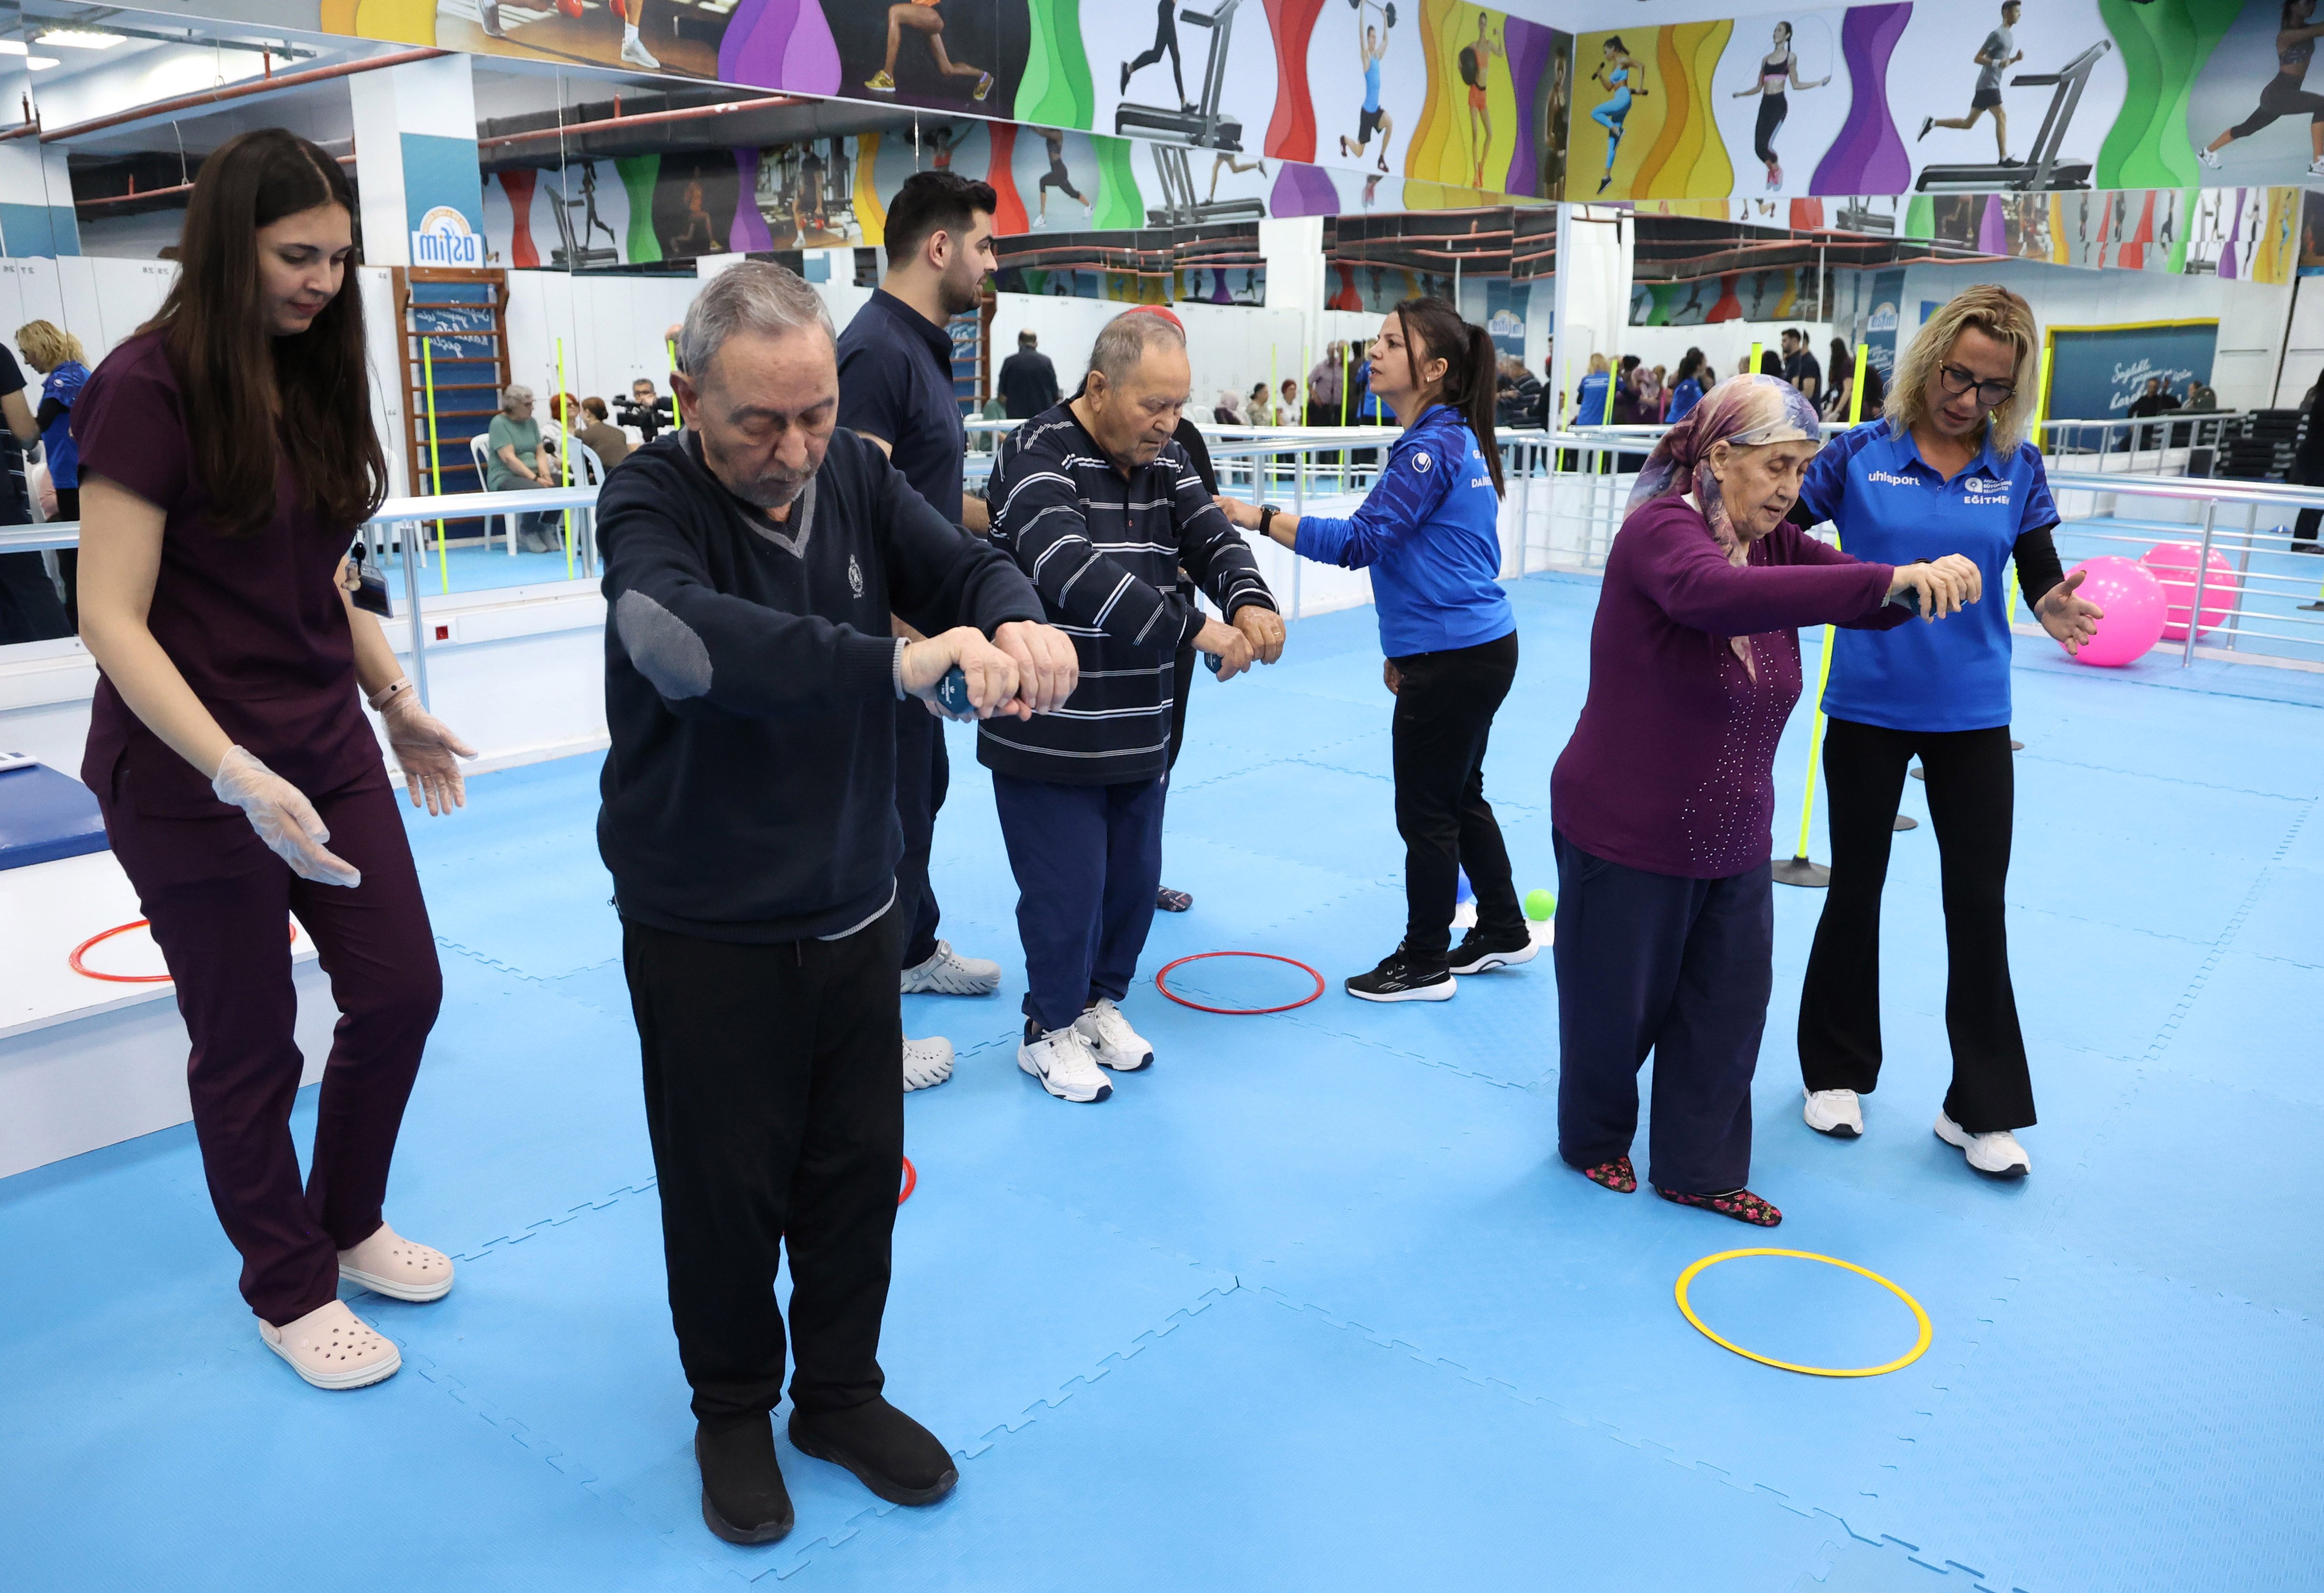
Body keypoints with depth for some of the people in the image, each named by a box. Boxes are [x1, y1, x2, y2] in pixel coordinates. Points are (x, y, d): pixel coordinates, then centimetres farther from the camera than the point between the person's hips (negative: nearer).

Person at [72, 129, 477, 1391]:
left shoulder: (311, 379, 6)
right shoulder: (150, 386, -15)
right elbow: (111, 617, -19)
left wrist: (397, 703, 11)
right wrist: (236, 774, -27)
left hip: (328, 751, 7)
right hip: (194, 780, -7)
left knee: (401, 990, 10)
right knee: (249, 1046, 7)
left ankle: (350, 1224, 35)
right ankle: (289, 1290, 29)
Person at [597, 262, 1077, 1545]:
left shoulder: (857, 477, -2)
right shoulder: (651, 502, -18)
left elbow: (964, 566, -12)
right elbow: (682, 634, -39)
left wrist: (1017, 623, -36)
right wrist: (894, 661, -50)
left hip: (855, 914, 5)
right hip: (705, 938, -4)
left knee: (859, 1170, 16)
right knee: (724, 1189, 11)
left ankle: (841, 1392, 40)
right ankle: (733, 1412, 38)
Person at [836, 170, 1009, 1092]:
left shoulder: (921, 348, 13)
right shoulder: (876, 349, -19)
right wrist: (913, 639, -28)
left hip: (916, 631, 10)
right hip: (887, 636, -10)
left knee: (922, 789, 23)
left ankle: (915, 952, 43)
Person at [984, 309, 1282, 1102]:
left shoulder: (1165, 462, 7)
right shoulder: (1037, 457, -18)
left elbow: (1213, 538, 0)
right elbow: (1074, 572, -31)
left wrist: (1250, 601, -24)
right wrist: (1196, 628, -35)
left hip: (1140, 731, 7)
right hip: (1048, 733, -7)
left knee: (1135, 877, 17)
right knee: (1066, 889, 1)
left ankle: (1100, 1001, 39)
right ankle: (1049, 1030, 23)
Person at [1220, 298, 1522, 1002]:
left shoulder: (1432, 448, -18)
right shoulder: (1452, 438, 14)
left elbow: (1360, 540, -26)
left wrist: (1261, 517, -25)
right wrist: (1404, 649, 24)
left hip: (1454, 659, -10)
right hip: (1475, 646, 10)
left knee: (1426, 811, 2)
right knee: (1461, 796, 21)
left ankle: (1424, 964, 16)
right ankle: (1503, 932, 35)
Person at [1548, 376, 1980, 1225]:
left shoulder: (1775, 546, 4)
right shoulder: (1659, 531, -21)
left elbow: (1871, 600, -7)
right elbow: (1718, 595, -43)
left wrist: (1930, 580, -30)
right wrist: (1889, 580, -48)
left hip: (1732, 842, 7)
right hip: (1625, 836, -7)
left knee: (1730, 1005, 11)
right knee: (1616, 1006, 10)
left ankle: (1700, 1170, 29)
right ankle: (1595, 1142, 37)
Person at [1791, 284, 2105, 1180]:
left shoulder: (2017, 467, -1)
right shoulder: (1861, 454, -7)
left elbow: (2041, 576, -5)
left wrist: (2056, 610, -27)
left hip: (1971, 716, 2)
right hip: (1867, 710, -1)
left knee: (1979, 905, 5)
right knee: (1856, 889, 12)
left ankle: (1981, 1108, 20)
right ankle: (1837, 1072, 31)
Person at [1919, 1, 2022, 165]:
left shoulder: (2010, 36, 20)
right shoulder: (1997, 35, -8)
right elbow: (1977, 58, -11)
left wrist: (2016, 59, 6)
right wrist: (1998, 63, -22)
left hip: (1992, 86, 9)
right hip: (1988, 85, -9)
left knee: (1968, 123, 9)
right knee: (2001, 117, -14)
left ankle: (1932, 122, 12)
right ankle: (2004, 158, -14)